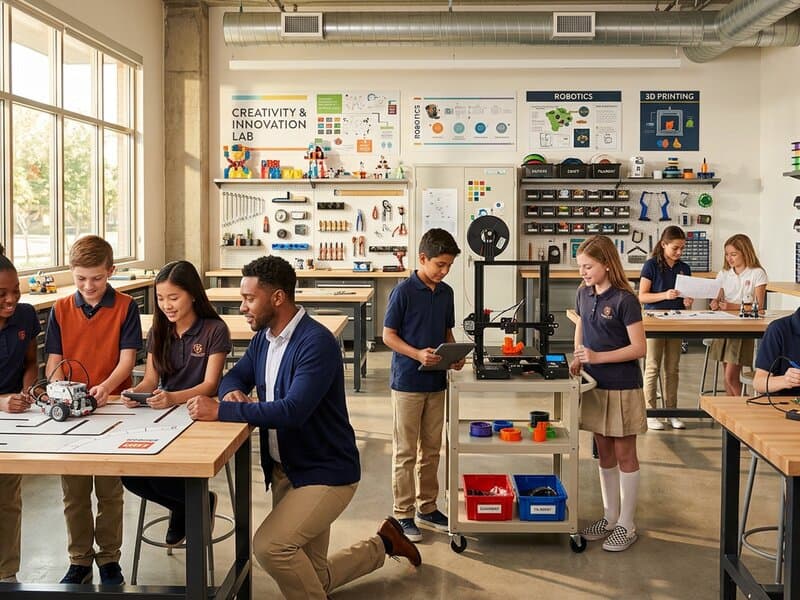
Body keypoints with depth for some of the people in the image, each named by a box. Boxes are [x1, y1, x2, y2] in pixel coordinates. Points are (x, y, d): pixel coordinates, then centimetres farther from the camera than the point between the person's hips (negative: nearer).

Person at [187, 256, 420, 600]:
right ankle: (383, 544, 38)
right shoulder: (263, 338, 3)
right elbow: (236, 376, 14)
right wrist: (232, 392, -11)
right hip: (283, 469, 9)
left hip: (326, 472, -9)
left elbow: (292, 411, -33)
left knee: (269, 545, -27)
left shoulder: (316, 343, -24)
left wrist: (222, 411, -33)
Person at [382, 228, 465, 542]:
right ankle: (402, 513, 13)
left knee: (431, 449, 14)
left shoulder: (446, 292, 7)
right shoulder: (404, 291, -12)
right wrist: (418, 354, -23)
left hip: (436, 382, 6)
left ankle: (427, 507, 27)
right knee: (405, 451, 3)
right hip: (407, 382, -6)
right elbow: (388, 335, -10)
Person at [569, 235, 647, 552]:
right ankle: (610, 517, 27)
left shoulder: (625, 300, -16)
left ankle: (626, 525, 15)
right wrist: (578, 358, 2)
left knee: (624, 454, 4)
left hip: (622, 386, -6)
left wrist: (598, 356, -24)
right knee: (604, 452, 14)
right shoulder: (584, 294, 4)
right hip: (595, 384, 6)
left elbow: (639, 348, -17)